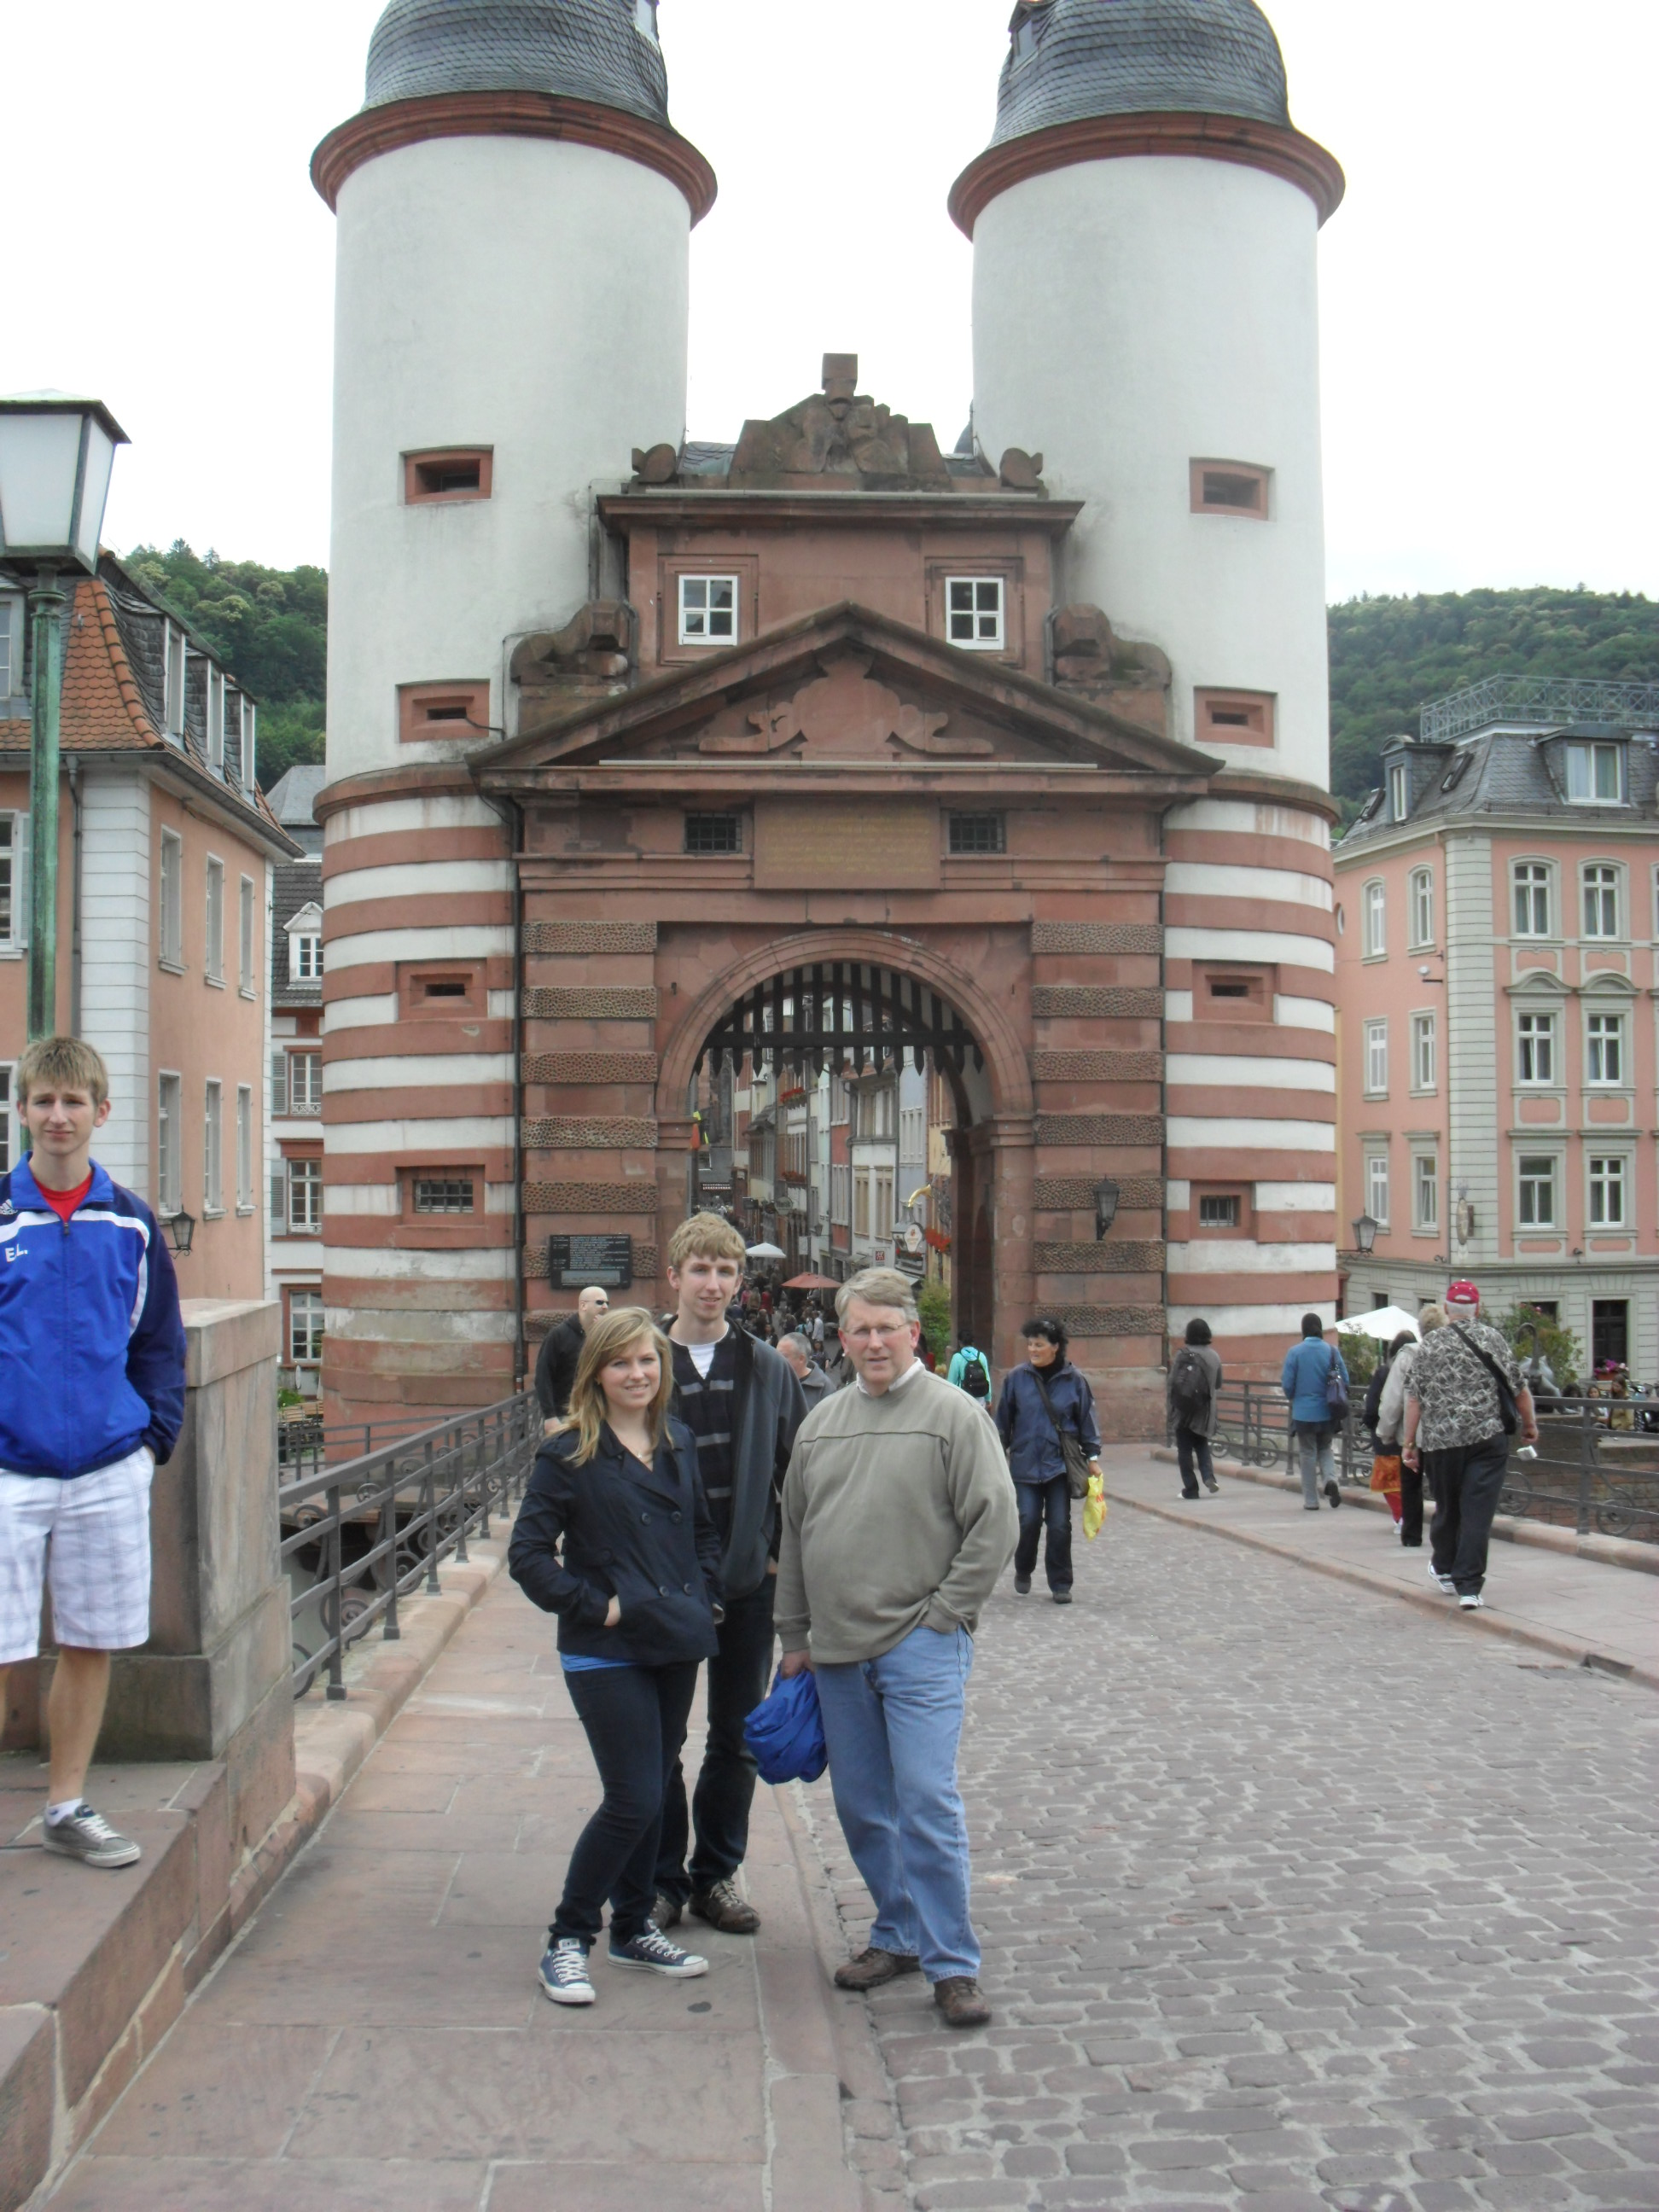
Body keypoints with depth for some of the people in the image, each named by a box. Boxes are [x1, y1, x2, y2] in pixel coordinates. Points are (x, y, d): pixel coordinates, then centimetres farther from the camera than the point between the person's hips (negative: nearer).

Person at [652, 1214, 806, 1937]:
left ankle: (717, 1873, 26)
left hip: (746, 1580, 2)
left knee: (737, 1740, 11)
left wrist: (783, 1554, 0)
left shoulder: (769, 1369, 3)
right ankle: (661, 1878, 20)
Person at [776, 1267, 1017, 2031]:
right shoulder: (822, 1422, 12)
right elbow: (794, 1533, 17)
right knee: (861, 1806, 11)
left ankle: (952, 1964, 1)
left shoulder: (953, 1414, -5)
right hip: (837, 1652, 6)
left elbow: (995, 1523, -8)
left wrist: (943, 1615, -10)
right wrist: (794, 1636, 15)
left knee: (927, 1802, -9)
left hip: (921, 1647, -5)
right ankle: (899, 1934, 27)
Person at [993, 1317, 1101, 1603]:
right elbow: (1003, 1420, 7)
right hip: (1025, 1465, 0)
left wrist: (1093, 1457, 3)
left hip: (1060, 1464, 0)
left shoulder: (1074, 1381, -2)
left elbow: (1087, 1420, 5)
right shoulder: (1016, 1378, -2)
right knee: (1028, 1521, -2)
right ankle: (1023, 1571, 24)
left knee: (1059, 1526, 0)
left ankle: (1060, 1584, 13)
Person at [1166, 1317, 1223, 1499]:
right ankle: (1209, 1476, -4)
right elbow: (1218, 1384, 11)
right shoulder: (1214, 1356, 1)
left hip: (1183, 1409, -4)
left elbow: (1172, 1383, -12)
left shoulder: (1183, 1355, -11)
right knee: (1202, 1445, 19)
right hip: (1204, 1410, 4)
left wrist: (1167, 1407, -1)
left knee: (1185, 1449, 6)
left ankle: (1191, 1489, 6)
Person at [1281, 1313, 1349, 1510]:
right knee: (1324, 1449, 20)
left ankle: (1311, 1501, 11)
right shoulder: (1332, 1351, -4)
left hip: (1304, 1412, -2)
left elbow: (1287, 1384, -8)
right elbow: (1345, 1381, -1)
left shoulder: (1294, 1352, -9)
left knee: (1308, 1454, 8)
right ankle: (1330, 1479, -7)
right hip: (1327, 1412, 2)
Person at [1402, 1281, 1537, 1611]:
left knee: (1446, 1508, 17)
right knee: (1478, 1512, -3)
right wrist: (1530, 1425, 16)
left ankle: (1444, 1569, 36)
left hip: (1439, 1440, 2)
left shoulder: (1430, 1344, 4)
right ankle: (1469, 1586, -8)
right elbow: (1518, 1388, 2)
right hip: (1487, 1436, -2)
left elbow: (1415, 1397, 2)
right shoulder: (1491, 1337, 1)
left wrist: (1410, 1442, 8)